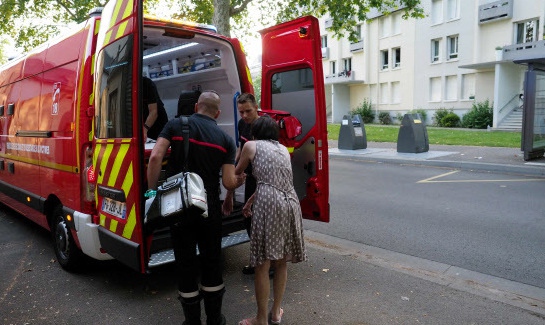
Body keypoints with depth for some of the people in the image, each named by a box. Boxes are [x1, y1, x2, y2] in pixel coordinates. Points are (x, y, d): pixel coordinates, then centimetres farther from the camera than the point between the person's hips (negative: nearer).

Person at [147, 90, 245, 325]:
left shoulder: (175, 125, 0)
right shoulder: (225, 139, 1)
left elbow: (155, 157, -13)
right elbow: (228, 182, -5)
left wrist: (152, 192, -3)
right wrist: (239, 181, 17)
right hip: (210, 210, 1)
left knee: (186, 263, 11)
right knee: (211, 261, 16)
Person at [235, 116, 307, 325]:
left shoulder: (251, 146, 9)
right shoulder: (283, 149, 23)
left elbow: (237, 173, 24)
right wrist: (250, 202, 39)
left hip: (269, 205, -6)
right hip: (290, 203, 6)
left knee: (262, 265, 4)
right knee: (281, 262, 17)